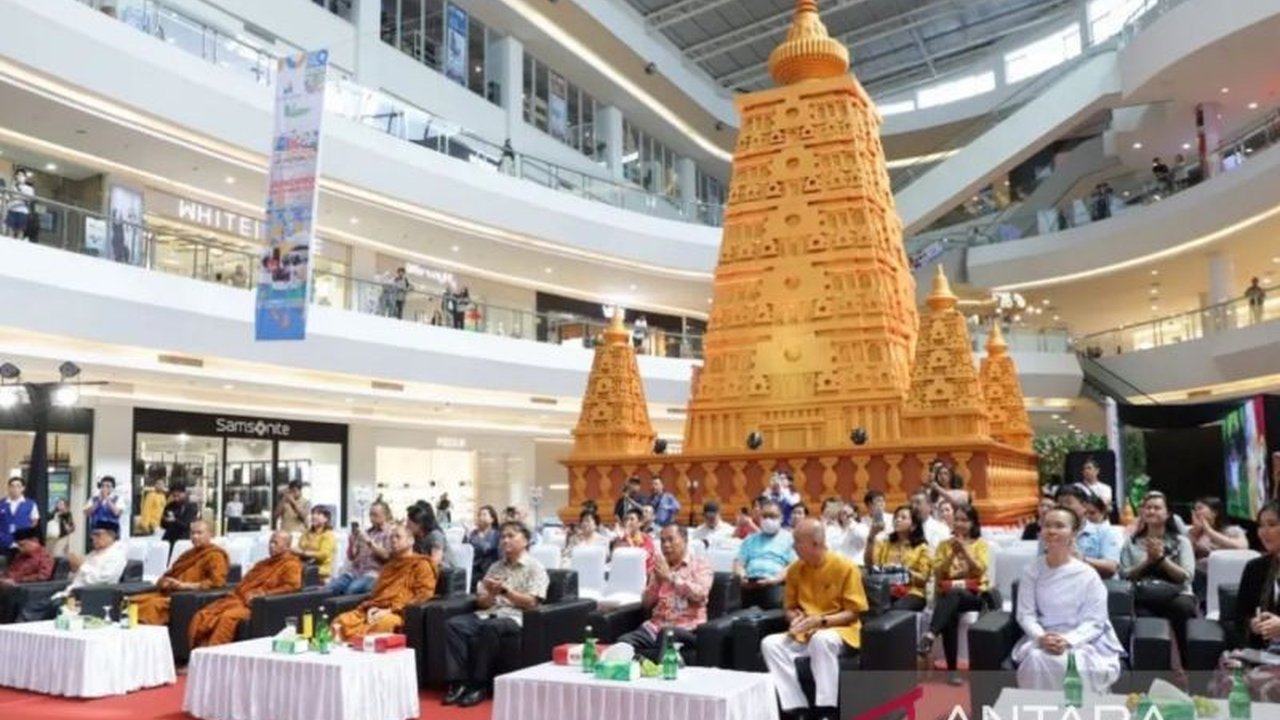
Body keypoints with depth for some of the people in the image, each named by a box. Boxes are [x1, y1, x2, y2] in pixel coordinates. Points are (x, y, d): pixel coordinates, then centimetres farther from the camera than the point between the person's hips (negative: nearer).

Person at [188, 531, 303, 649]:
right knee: (202, 615, -11)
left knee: (228, 617, -34)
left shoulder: (291, 564, 2)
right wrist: (235, 591, 8)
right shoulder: (262, 563, 28)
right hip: (237, 598, 8)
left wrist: (264, 593, -16)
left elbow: (293, 586, -13)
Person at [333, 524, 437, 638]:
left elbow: (422, 595, -4)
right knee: (340, 622, -19)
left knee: (380, 625, -41)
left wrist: (391, 610, -12)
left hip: (397, 613, -7)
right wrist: (371, 607, 3)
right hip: (376, 611, 7)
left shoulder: (421, 565, 7)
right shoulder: (389, 565, 30)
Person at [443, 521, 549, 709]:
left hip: (514, 617, -6)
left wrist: (504, 590, -14)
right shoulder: (495, 567, 20)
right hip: (488, 614, 6)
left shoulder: (535, 568, 3)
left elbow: (531, 603, -8)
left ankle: (480, 685, -24)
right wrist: (491, 594, -7)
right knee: (453, 624, -20)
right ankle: (459, 681, -22)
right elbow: (481, 602, 15)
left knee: (490, 628, -37)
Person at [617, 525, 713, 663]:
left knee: (666, 635, -39)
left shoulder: (699, 563, 8)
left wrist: (671, 577, -8)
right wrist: (657, 580, -2)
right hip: (657, 625, 4)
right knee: (624, 642, -26)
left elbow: (700, 594, -10)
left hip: (687, 628, -4)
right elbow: (647, 603, 14)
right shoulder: (660, 567, 20)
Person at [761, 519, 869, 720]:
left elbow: (853, 613, -9)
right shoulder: (795, 569, 3)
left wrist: (821, 620, -22)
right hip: (804, 633, 5)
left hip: (840, 632, -5)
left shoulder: (845, 567, -10)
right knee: (770, 644, -23)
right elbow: (790, 607, 14)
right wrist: (796, 619, -10)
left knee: (822, 639, -40)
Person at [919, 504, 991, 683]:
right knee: (950, 614, -36)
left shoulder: (981, 544, 10)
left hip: (974, 594, -2)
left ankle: (930, 635, -56)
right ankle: (951, 669, -37)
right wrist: (953, 553, -8)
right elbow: (938, 573, 3)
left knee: (953, 595, -39)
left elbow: (980, 570, -6)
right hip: (948, 594, 2)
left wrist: (964, 550, -15)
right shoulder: (944, 545, 16)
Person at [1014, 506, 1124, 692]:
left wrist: (1068, 641, -23)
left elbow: (1094, 622, -6)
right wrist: (1041, 637, -20)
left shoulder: (1087, 575, -5)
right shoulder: (1031, 570, 1)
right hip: (1043, 639, 1)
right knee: (1036, 659, -31)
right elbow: (1025, 614, 0)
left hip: (1083, 640, -1)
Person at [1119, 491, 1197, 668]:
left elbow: (1186, 576, 4)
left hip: (1178, 594, 0)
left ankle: (1185, 666, -28)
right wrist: (1148, 561, -4)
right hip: (1144, 597, 0)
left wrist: (1161, 558, -6)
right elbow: (1125, 575, 7)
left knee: (1182, 606, -39)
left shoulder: (1181, 541, 17)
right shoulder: (1132, 543, 19)